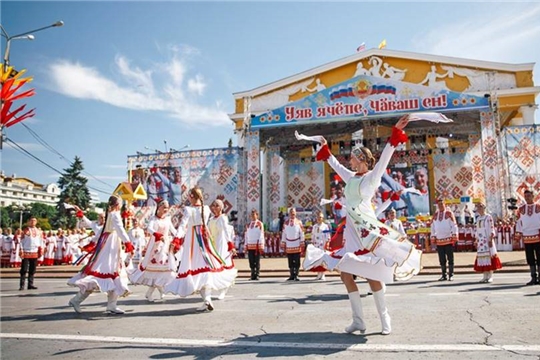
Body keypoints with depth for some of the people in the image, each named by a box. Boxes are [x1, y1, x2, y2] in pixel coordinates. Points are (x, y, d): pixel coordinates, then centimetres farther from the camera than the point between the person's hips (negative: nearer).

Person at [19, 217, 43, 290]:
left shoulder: (39, 231, 11)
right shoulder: (25, 231, -1)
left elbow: (41, 241, 15)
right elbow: (22, 241, -2)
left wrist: (40, 250, 8)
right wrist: (21, 251, -9)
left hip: (35, 253, 4)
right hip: (26, 253, -4)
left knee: (32, 270, 7)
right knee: (24, 270, -4)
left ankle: (30, 284, 12)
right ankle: (22, 285, 0)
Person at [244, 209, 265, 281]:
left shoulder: (260, 224, 1)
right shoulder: (248, 225, 14)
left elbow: (261, 235, -3)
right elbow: (246, 235, 14)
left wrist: (261, 246, -8)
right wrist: (246, 245, 7)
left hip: (257, 245, -4)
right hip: (250, 245, 4)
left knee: (257, 261, 0)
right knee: (251, 261, 2)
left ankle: (257, 275, 7)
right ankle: (253, 275, 10)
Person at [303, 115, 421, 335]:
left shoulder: (372, 177, -2)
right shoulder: (351, 177, 16)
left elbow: (384, 159, -15)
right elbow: (336, 165, 32)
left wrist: (396, 133, -24)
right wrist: (325, 148, 42)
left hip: (368, 231, -7)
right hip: (351, 232, 7)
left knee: (371, 276, -14)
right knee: (345, 274, 4)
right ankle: (358, 320, 10)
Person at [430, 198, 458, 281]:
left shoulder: (449, 213, -1)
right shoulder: (435, 215, 11)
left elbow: (454, 226, -4)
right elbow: (433, 227, 14)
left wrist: (454, 237, -10)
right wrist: (433, 238, 8)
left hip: (448, 240, -4)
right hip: (439, 240, 4)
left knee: (450, 258, 1)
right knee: (442, 259, 7)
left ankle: (451, 275, 8)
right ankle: (444, 275, 15)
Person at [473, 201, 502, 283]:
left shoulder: (488, 217, -4)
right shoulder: (478, 219, 15)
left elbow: (491, 229, -7)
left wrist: (491, 239, -13)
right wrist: (476, 241, 13)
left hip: (487, 239, -6)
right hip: (480, 240, 6)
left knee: (489, 255, -5)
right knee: (481, 256, 3)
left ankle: (490, 276, 1)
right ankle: (485, 276, 9)